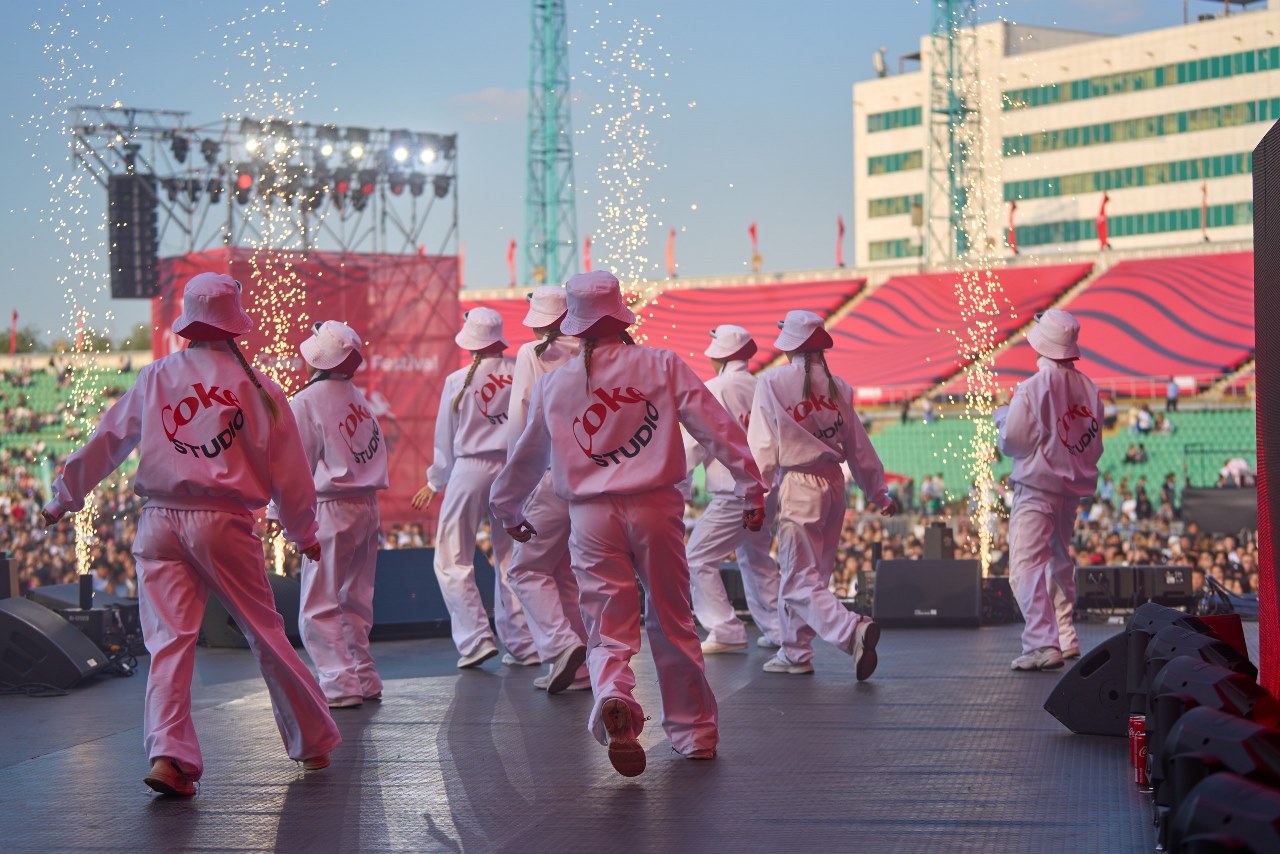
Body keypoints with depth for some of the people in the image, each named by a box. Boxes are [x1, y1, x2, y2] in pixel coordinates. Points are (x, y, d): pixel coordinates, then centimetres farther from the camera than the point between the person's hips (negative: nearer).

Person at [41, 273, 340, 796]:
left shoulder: (155, 378, 6)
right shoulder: (256, 386, 1)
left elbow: (105, 442, 12)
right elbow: (287, 470, 6)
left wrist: (63, 499, 25)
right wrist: (303, 533, 21)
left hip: (159, 522, 1)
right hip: (224, 523, -1)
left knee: (169, 639, -1)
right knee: (265, 634, 11)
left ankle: (167, 754, -18)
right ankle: (312, 743, 24)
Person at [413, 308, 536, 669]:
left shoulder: (458, 381, -5)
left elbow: (445, 438, 4)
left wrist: (434, 482, 17)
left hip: (470, 470, -3)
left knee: (452, 560, 5)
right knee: (511, 559, 12)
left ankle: (476, 639, -6)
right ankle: (523, 645, 11)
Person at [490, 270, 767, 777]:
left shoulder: (553, 385, 7)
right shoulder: (661, 365, 0)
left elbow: (527, 455, 20)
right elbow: (716, 427, -5)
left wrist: (508, 510, 36)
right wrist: (750, 487, 1)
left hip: (592, 516, 1)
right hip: (655, 507, -1)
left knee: (608, 630, 2)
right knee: (672, 622, 13)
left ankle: (613, 697, -29)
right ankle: (694, 731, 22)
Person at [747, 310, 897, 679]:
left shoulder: (771, 383, -7)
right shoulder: (837, 386, 5)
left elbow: (762, 444, -9)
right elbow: (858, 443, 10)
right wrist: (877, 492, 19)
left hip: (797, 486, -6)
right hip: (834, 483, 6)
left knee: (800, 581, -4)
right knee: (812, 572, 17)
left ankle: (853, 630, -26)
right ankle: (795, 652, 25)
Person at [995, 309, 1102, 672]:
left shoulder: (1033, 387, -14)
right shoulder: (1088, 387, 5)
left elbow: (1013, 441, -11)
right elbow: (1095, 445, 10)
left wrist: (1002, 417, 7)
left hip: (1036, 488, -7)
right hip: (1072, 488, 7)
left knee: (1026, 565, -11)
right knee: (1060, 562, 23)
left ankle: (1042, 644, -24)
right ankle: (1065, 638, 29)